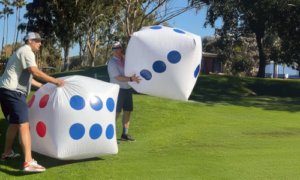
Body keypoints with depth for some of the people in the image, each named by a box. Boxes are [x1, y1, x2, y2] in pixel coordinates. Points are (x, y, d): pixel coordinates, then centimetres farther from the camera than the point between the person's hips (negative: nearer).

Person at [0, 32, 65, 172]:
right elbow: (35, 72, -20)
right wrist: (55, 81, -17)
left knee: (14, 123, 23)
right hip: (14, 91, -11)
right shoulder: (26, 51, -8)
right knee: (24, 125, -18)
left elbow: (26, 76, 27)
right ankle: (28, 162, -25)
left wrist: (42, 86, 28)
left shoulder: (22, 52, 24)